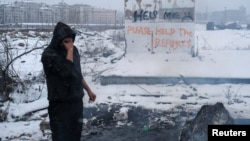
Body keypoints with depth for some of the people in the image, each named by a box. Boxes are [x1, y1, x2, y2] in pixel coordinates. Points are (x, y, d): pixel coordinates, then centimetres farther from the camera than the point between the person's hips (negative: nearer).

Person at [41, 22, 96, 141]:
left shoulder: (73, 50, 6)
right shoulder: (49, 54, -16)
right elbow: (66, 71, -29)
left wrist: (88, 90, 23)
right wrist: (70, 50, -21)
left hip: (77, 101, 7)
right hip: (60, 105, -7)